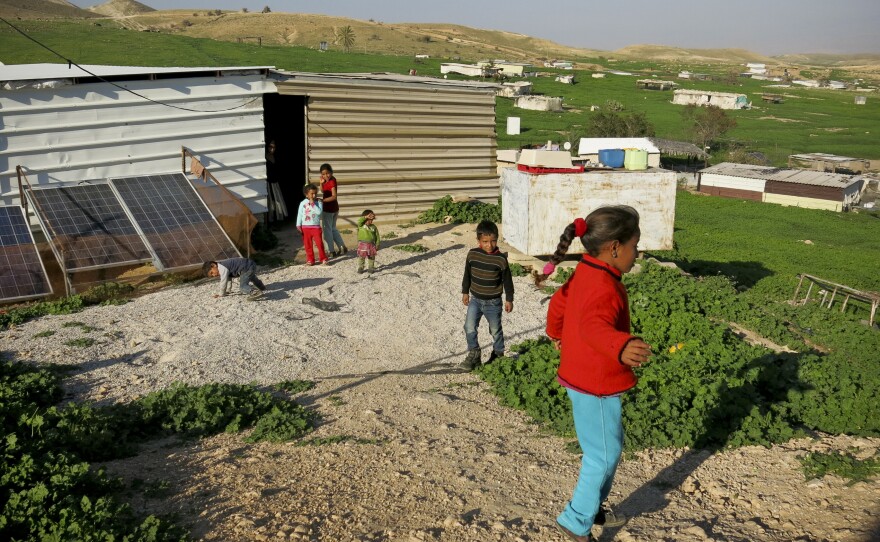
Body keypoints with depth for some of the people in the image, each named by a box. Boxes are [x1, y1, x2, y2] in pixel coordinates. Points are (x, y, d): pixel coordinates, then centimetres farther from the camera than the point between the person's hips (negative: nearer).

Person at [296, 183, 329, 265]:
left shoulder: (318, 203, -2)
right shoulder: (303, 203, 2)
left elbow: (319, 212, -19)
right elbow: (300, 214, 5)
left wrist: (313, 204, -18)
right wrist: (298, 225, 1)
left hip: (316, 227, -2)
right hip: (305, 227, 2)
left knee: (319, 243, -5)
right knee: (308, 244, 7)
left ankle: (323, 259, 4)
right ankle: (310, 260, 17)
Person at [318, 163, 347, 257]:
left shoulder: (332, 181, -21)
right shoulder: (327, 180, 6)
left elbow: (334, 196, -27)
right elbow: (322, 191, 16)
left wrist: (322, 200, -30)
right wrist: (321, 183, -1)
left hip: (328, 209, -9)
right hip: (334, 208, 9)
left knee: (327, 230, 3)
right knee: (333, 229, 20)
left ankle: (331, 251, 10)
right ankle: (342, 247, 20)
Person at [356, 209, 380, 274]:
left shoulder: (373, 227, 3)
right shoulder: (361, 225, -2)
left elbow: (377, 236, 6)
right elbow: (359, 220, -24)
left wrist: (377, 245, 3)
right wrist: (366, 217, -30)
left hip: (371, 244, 2)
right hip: (362, 244, -2)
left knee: (371, 257, 9)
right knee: (361, 257, 4)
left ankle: (370, 267, 22)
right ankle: (360, 268, 17)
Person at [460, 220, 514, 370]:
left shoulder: (501, 259, -15)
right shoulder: (472, 254, -8)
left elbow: (507, 280, -4)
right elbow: (467, 275, 8)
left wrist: (509, 299, 0)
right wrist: (465, 292, 13)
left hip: (493, 302, -2)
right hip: (475, 299, 2)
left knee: (495, 330, 12)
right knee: (469, 327, -10)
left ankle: (498, 354, 32)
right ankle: (474, 354, 6)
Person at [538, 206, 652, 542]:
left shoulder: (586, 274, 4)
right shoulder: (604, 287, -28)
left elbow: (558, 302, 22)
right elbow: (594, 327, -49)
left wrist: (556, 334, 42)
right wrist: (621, 347, -70)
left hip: (582, 377, 10)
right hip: (596, 387, -10)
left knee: (612, 446, 23)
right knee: (604, 455, 5)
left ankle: (593, 508, 39)